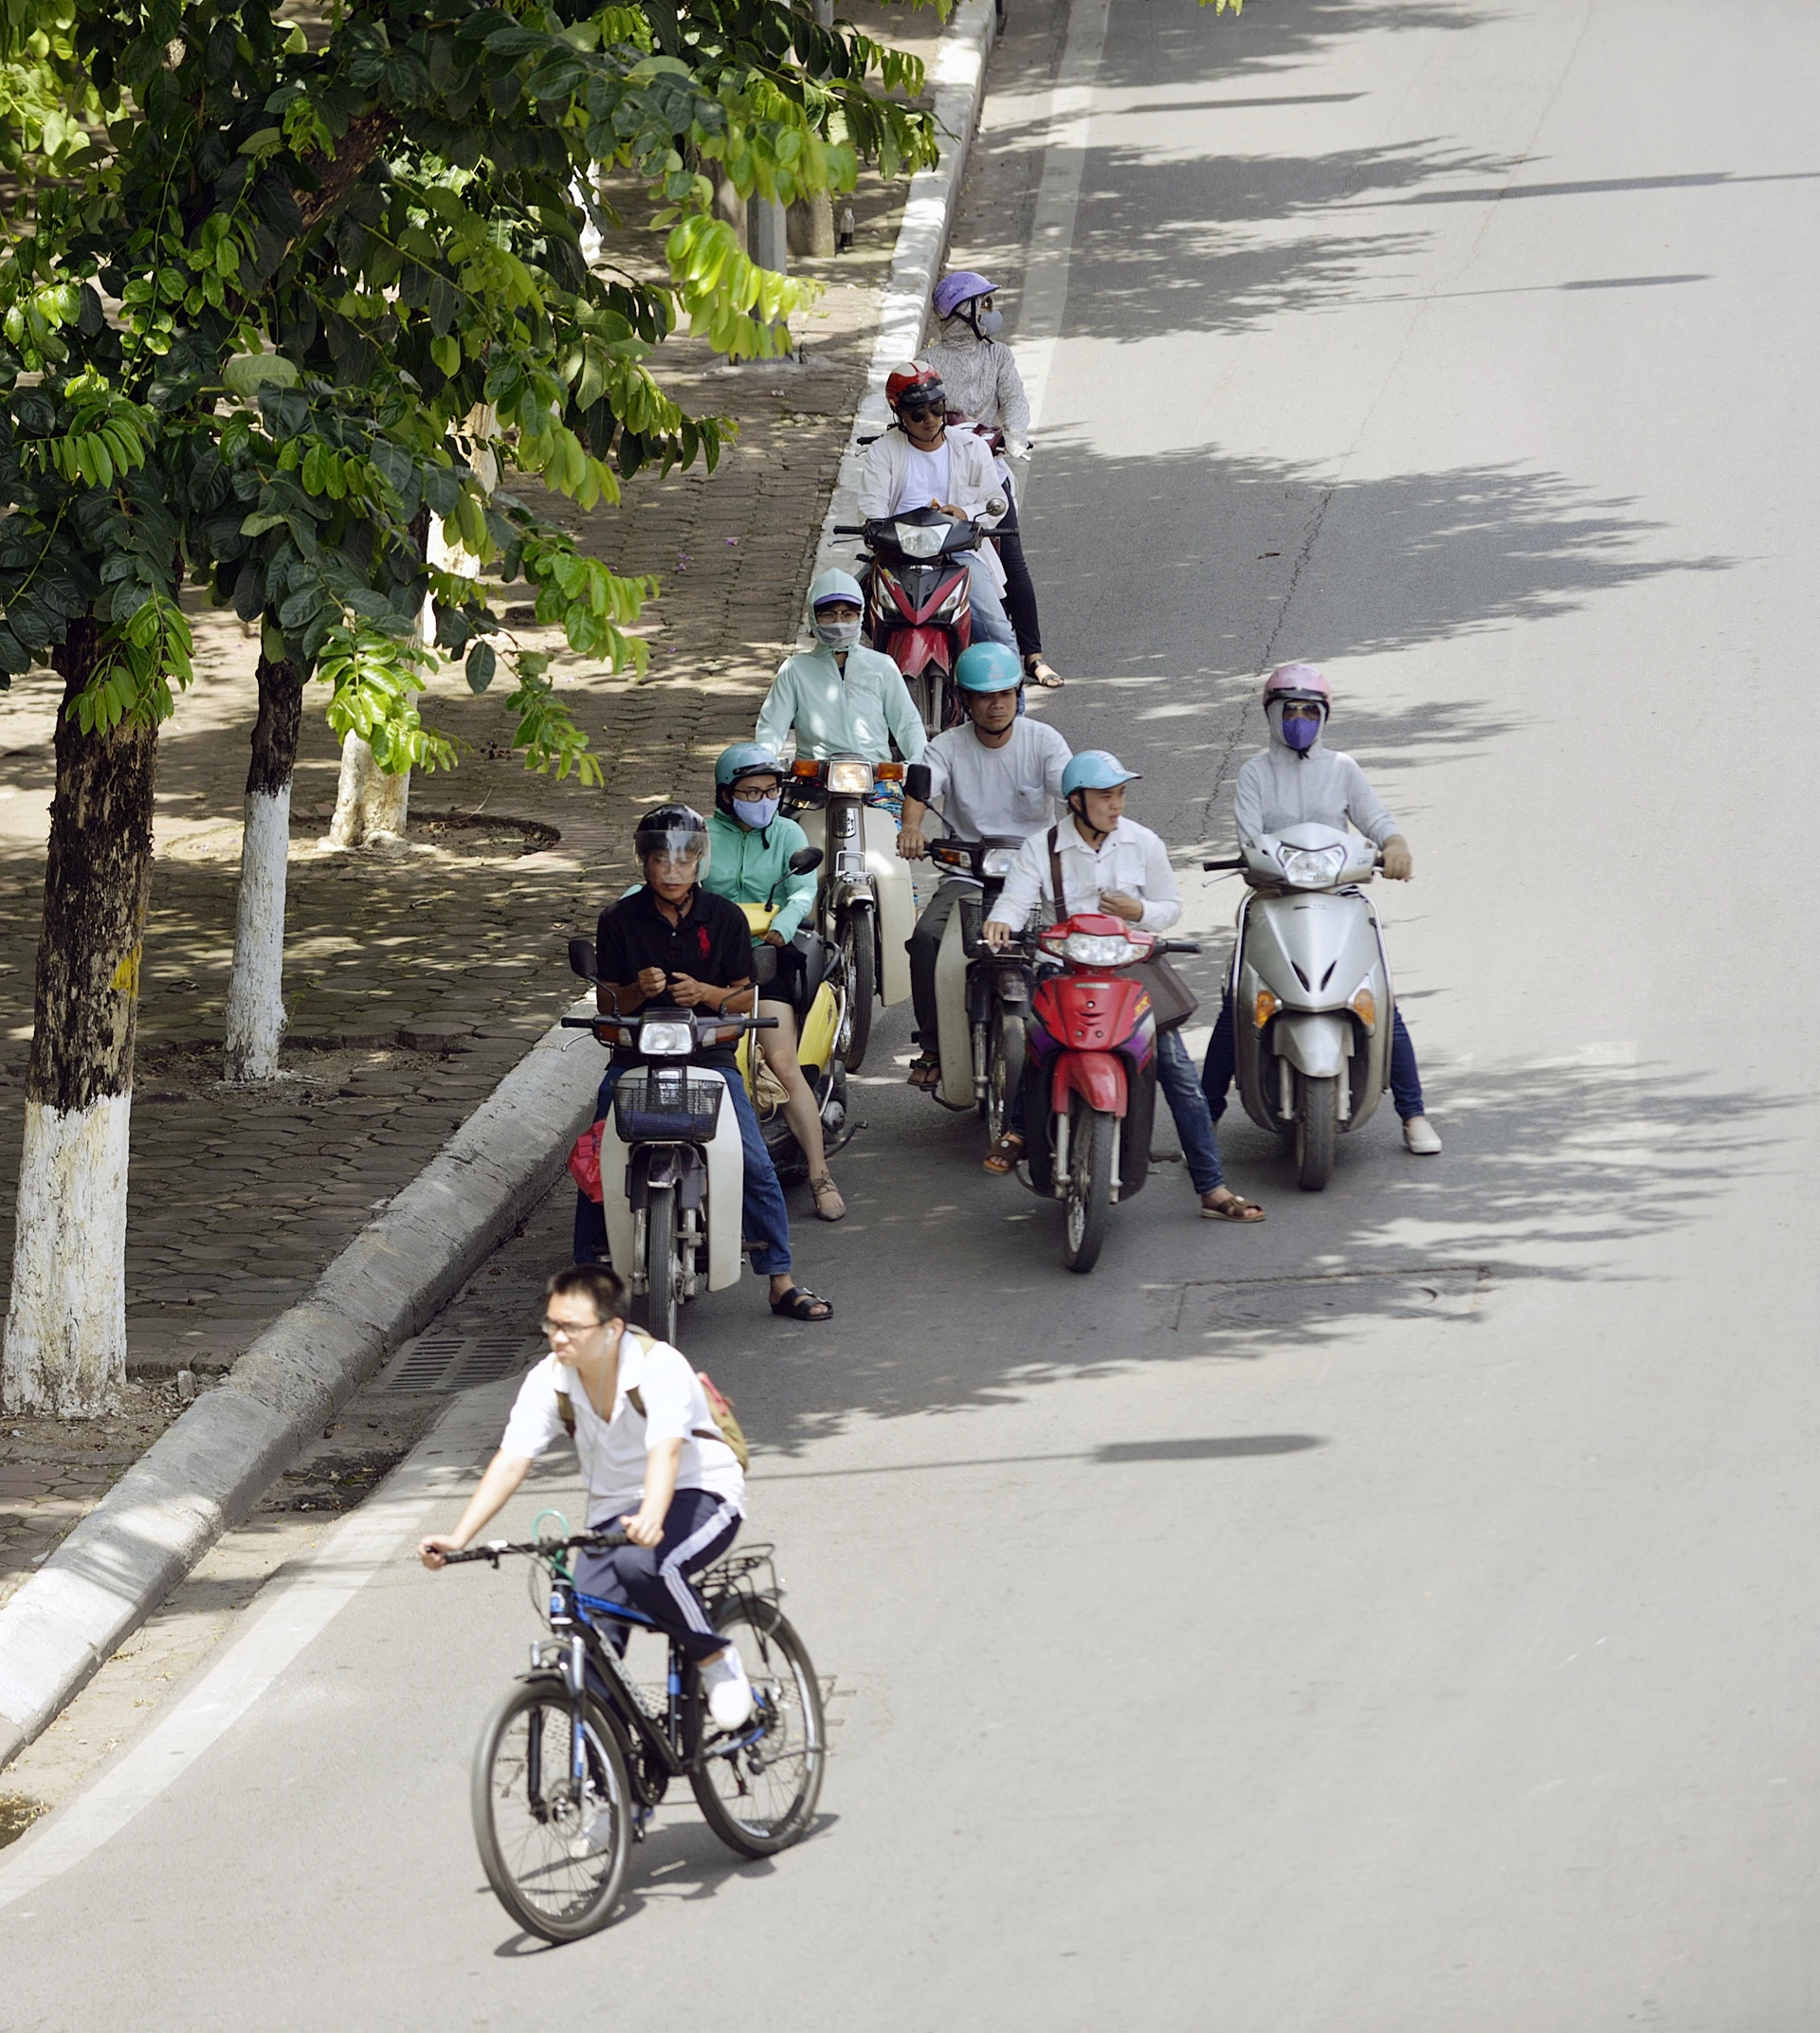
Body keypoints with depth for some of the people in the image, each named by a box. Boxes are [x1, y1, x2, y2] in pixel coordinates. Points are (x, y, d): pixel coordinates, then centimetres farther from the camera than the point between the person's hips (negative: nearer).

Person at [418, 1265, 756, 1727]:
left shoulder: (659, 1367, -24)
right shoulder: (549, 1380, -10)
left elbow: (666, 1450, -39)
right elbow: (511, 1461, -15)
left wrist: (651, 1519, -59)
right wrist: (456, 1539, -28)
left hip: (699, 1497, -5)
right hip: (614, 1511, 5)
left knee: (642, 1562, -37)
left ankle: (717, 1660, -13)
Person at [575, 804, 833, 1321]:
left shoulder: (725, 918, 5)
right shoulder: (619, 919, 4)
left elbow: (744, 999, 6)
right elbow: (607, 1002, 6)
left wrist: (704, 993, -14)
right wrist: (639, 991, -16)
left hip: (709, 1056, 0)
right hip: (636, 1055, 0)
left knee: (756, 1166, -13)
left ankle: (780, 1281, -5)